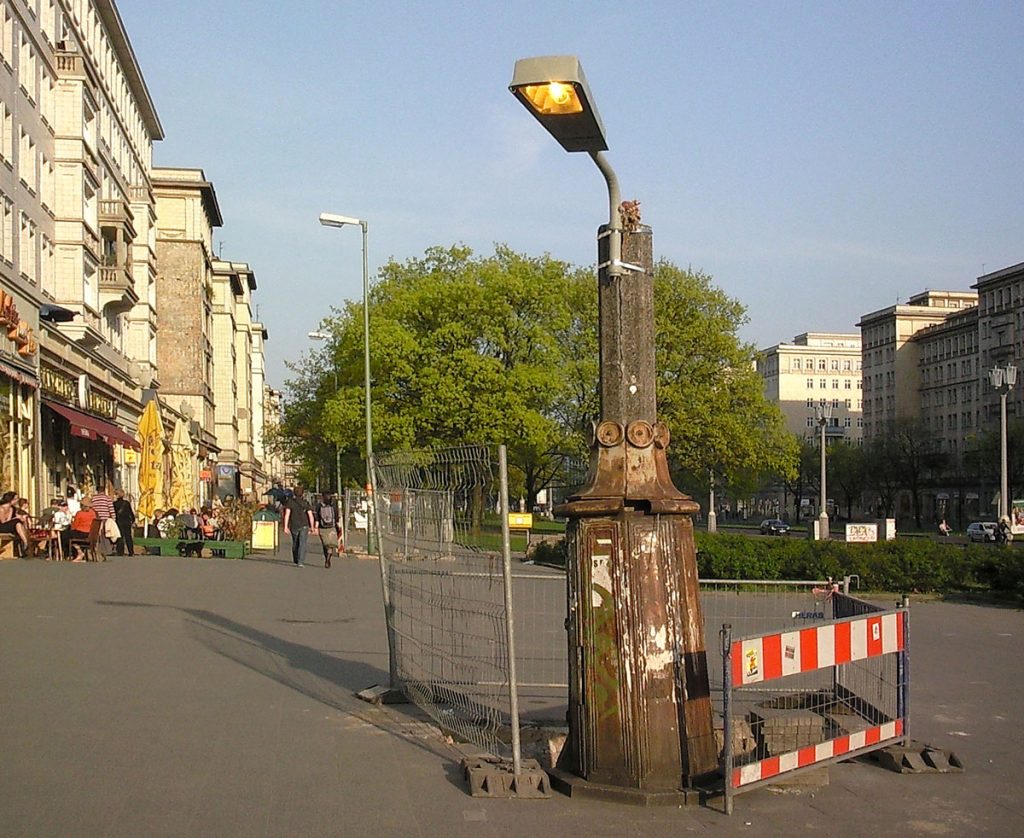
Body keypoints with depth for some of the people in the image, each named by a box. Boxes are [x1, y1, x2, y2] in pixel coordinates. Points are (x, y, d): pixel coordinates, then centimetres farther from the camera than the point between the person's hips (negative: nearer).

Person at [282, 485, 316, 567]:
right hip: (304, 526, -1)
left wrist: (286, 527, -10)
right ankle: (300, 562, -20)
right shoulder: (306, 503, 2)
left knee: (295, 543, 19)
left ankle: (295, 560, 33)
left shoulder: (290, 502, 0)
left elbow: (287, 514, -9)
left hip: (294, 526, 1)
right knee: (302, 544, -6)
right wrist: (312, 528, 4)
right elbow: (311, 516, -3)